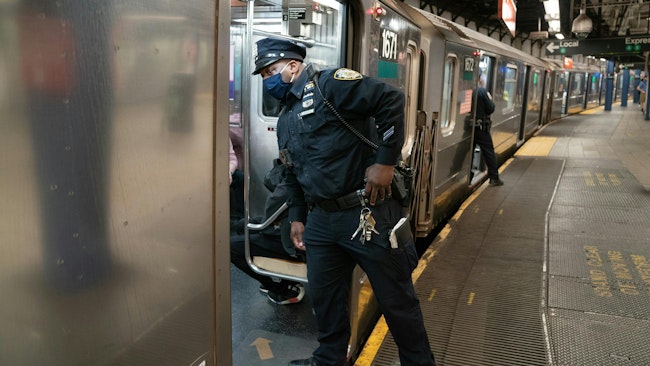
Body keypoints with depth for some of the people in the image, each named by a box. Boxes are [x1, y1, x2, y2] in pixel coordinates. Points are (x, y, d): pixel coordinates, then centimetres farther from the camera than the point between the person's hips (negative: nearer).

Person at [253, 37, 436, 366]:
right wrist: (297, 217, 21)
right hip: (321, 221, 8)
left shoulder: (328, 85, -9)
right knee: (324, 296, 17)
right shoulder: (285, 119, 18)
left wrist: (385, 160, -21)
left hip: (367, 213, -8)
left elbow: (390, 99, -20)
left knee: (396, 298, 6)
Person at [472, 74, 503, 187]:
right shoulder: (483, 92, -12)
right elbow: (490, 109, -11)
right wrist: (490, 100, 7)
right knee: (489, 152, 3)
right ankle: (494, 178, 6)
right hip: (481, 127, -5)